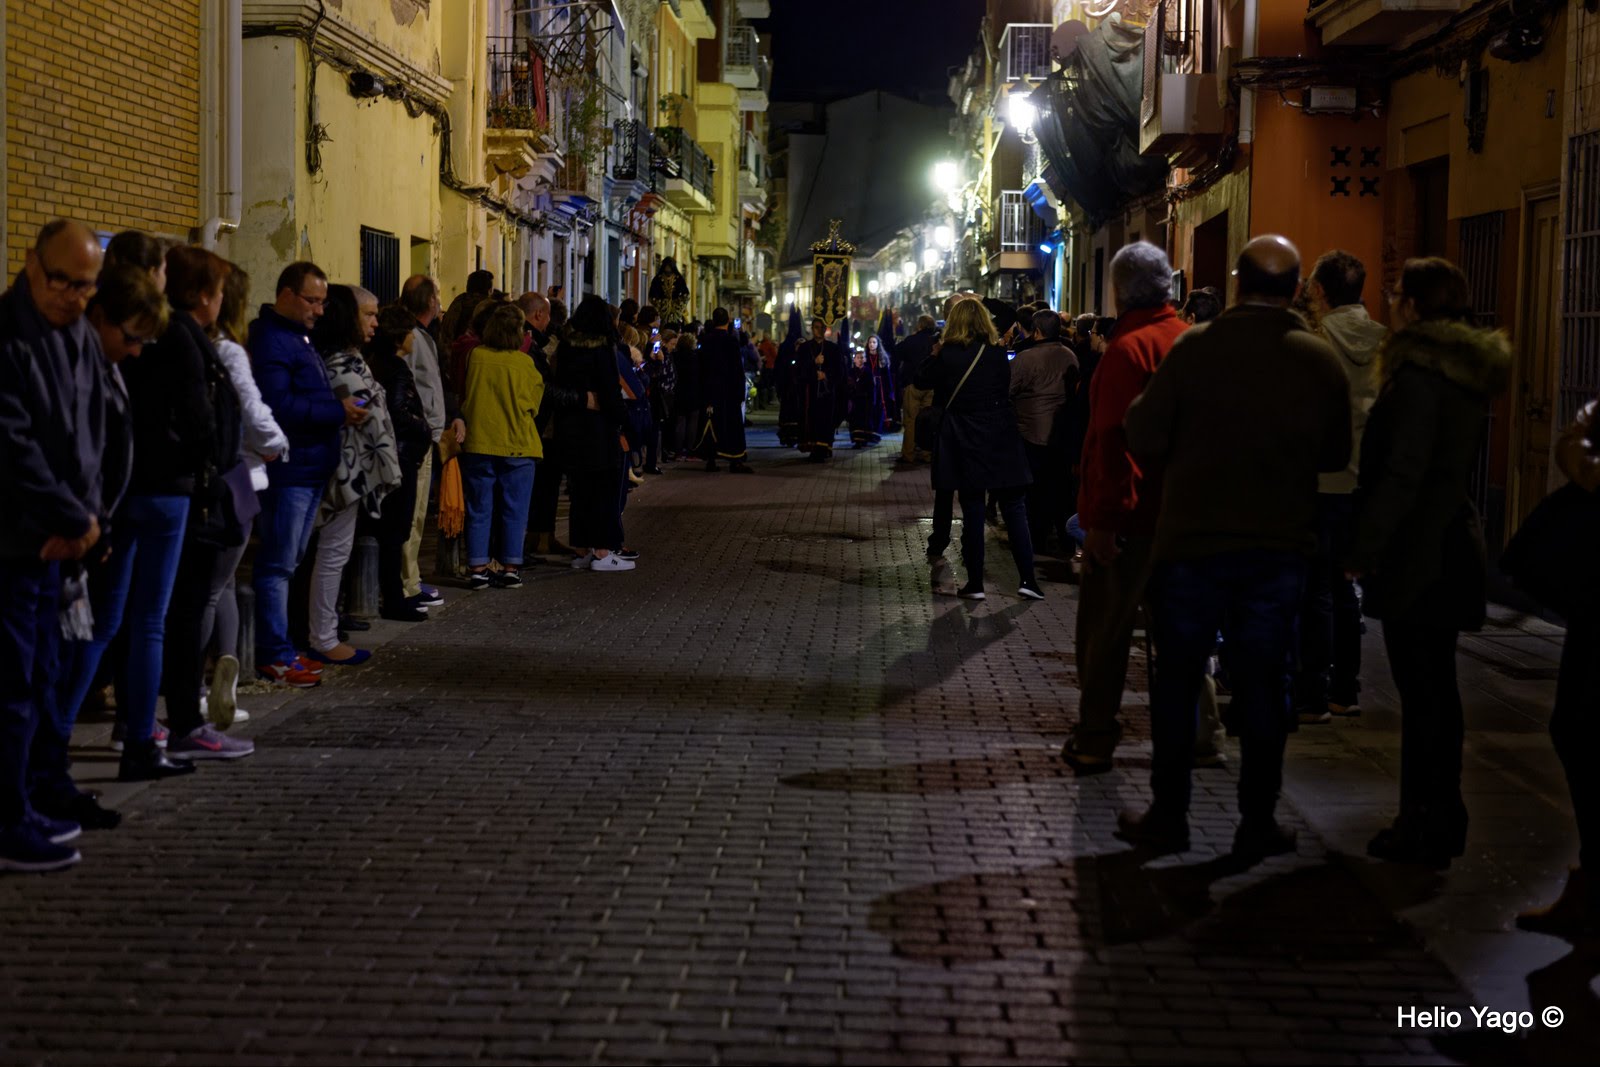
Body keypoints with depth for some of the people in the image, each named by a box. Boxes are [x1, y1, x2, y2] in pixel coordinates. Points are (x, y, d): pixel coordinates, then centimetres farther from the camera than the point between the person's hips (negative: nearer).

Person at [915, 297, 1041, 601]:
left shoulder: (948, 355, -8)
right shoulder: (998, 353, -1)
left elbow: (922, 381, 4)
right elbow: (1007, 386, 11)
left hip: (965, 441, -1)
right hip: (1001, 437, 1)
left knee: (972, 510, 4)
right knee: (1013, 507, 6)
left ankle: (975, 583, 6)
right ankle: (1027, 579, 2)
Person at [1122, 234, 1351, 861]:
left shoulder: (1194, 348, -12)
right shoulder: (1321, 360, -5)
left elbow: (1144, 438, -11)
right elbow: (1336, 455, 6)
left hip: (1192, 539, -2)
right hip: (1281, 545, 2)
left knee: (1178, 679, 10)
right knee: (1263, 682, 10)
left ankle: (1168, 816, 15)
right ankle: (1258, 822, 15)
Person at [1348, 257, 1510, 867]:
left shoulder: (1419, 374, -16)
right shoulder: (1467, 372, 12)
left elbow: (1402, 473, -20)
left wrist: (1362, 549, -14)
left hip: (1415, 556, -9)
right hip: (1454, 545, 9)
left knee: (1420, 691, -4)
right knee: (1437, 687, 15)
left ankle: (1422, 830, 1)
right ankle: (1444, 820, 24)